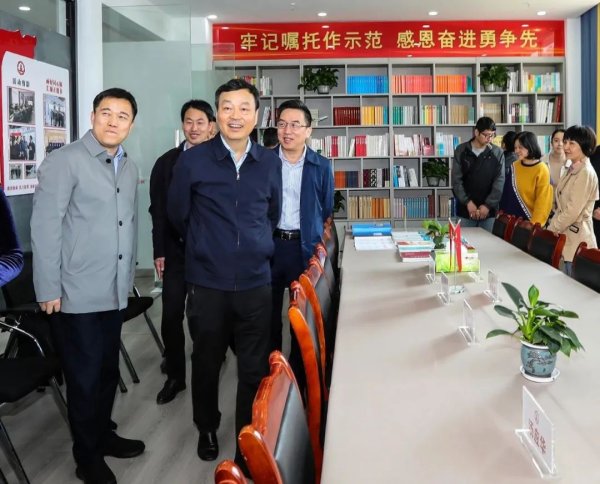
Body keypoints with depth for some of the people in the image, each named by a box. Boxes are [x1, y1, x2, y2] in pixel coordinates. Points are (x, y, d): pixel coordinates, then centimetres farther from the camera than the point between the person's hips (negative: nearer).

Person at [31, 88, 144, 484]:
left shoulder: (130, 168, 11)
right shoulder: (64, 161, -11)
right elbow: (45, 227, -14)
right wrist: (49, 289, -15)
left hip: (114, 293, 6)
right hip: (77, 294, -6)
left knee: (108, 370, 17)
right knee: (85, 377, 6)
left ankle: (103, 435, 37)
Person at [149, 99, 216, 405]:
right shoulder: (166, 162, 5)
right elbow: (158, 210, 5)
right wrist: (159, 252, -1)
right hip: (176, 251, 2)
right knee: (171, 316, 1)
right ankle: (175, 376, 16)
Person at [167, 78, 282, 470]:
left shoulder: (271, 163, 2)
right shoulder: (192, 161, -6)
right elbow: (178, 215, 7)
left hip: (255, 283, 1)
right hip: (207, 283, -1)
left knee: (255, 369, 7)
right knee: (207, 363, 16)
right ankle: (207, 429, 39)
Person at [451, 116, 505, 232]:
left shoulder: (498, 153, 1)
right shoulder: (461, 151, 1)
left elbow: (499, 182, -3)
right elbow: (456, 180, -3)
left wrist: (488, 205, -12)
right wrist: (467, 202, -13)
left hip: (489, 210, 0)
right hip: (465, 209, 0)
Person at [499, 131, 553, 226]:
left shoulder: (541, 170, -10)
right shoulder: (514, 167, 5)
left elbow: (542, 202, -12)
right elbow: (506, 194, 9)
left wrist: (535, 224, -17)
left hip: (529, 221, -5)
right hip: (511, 219, 5)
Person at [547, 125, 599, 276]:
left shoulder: (585, 173, -15)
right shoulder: (572, 170, 13)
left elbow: (572, 211, -19)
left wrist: (549, 230, -11)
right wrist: (552, 226, 8)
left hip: (577, 240, -9)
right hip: (566, 236, 9)